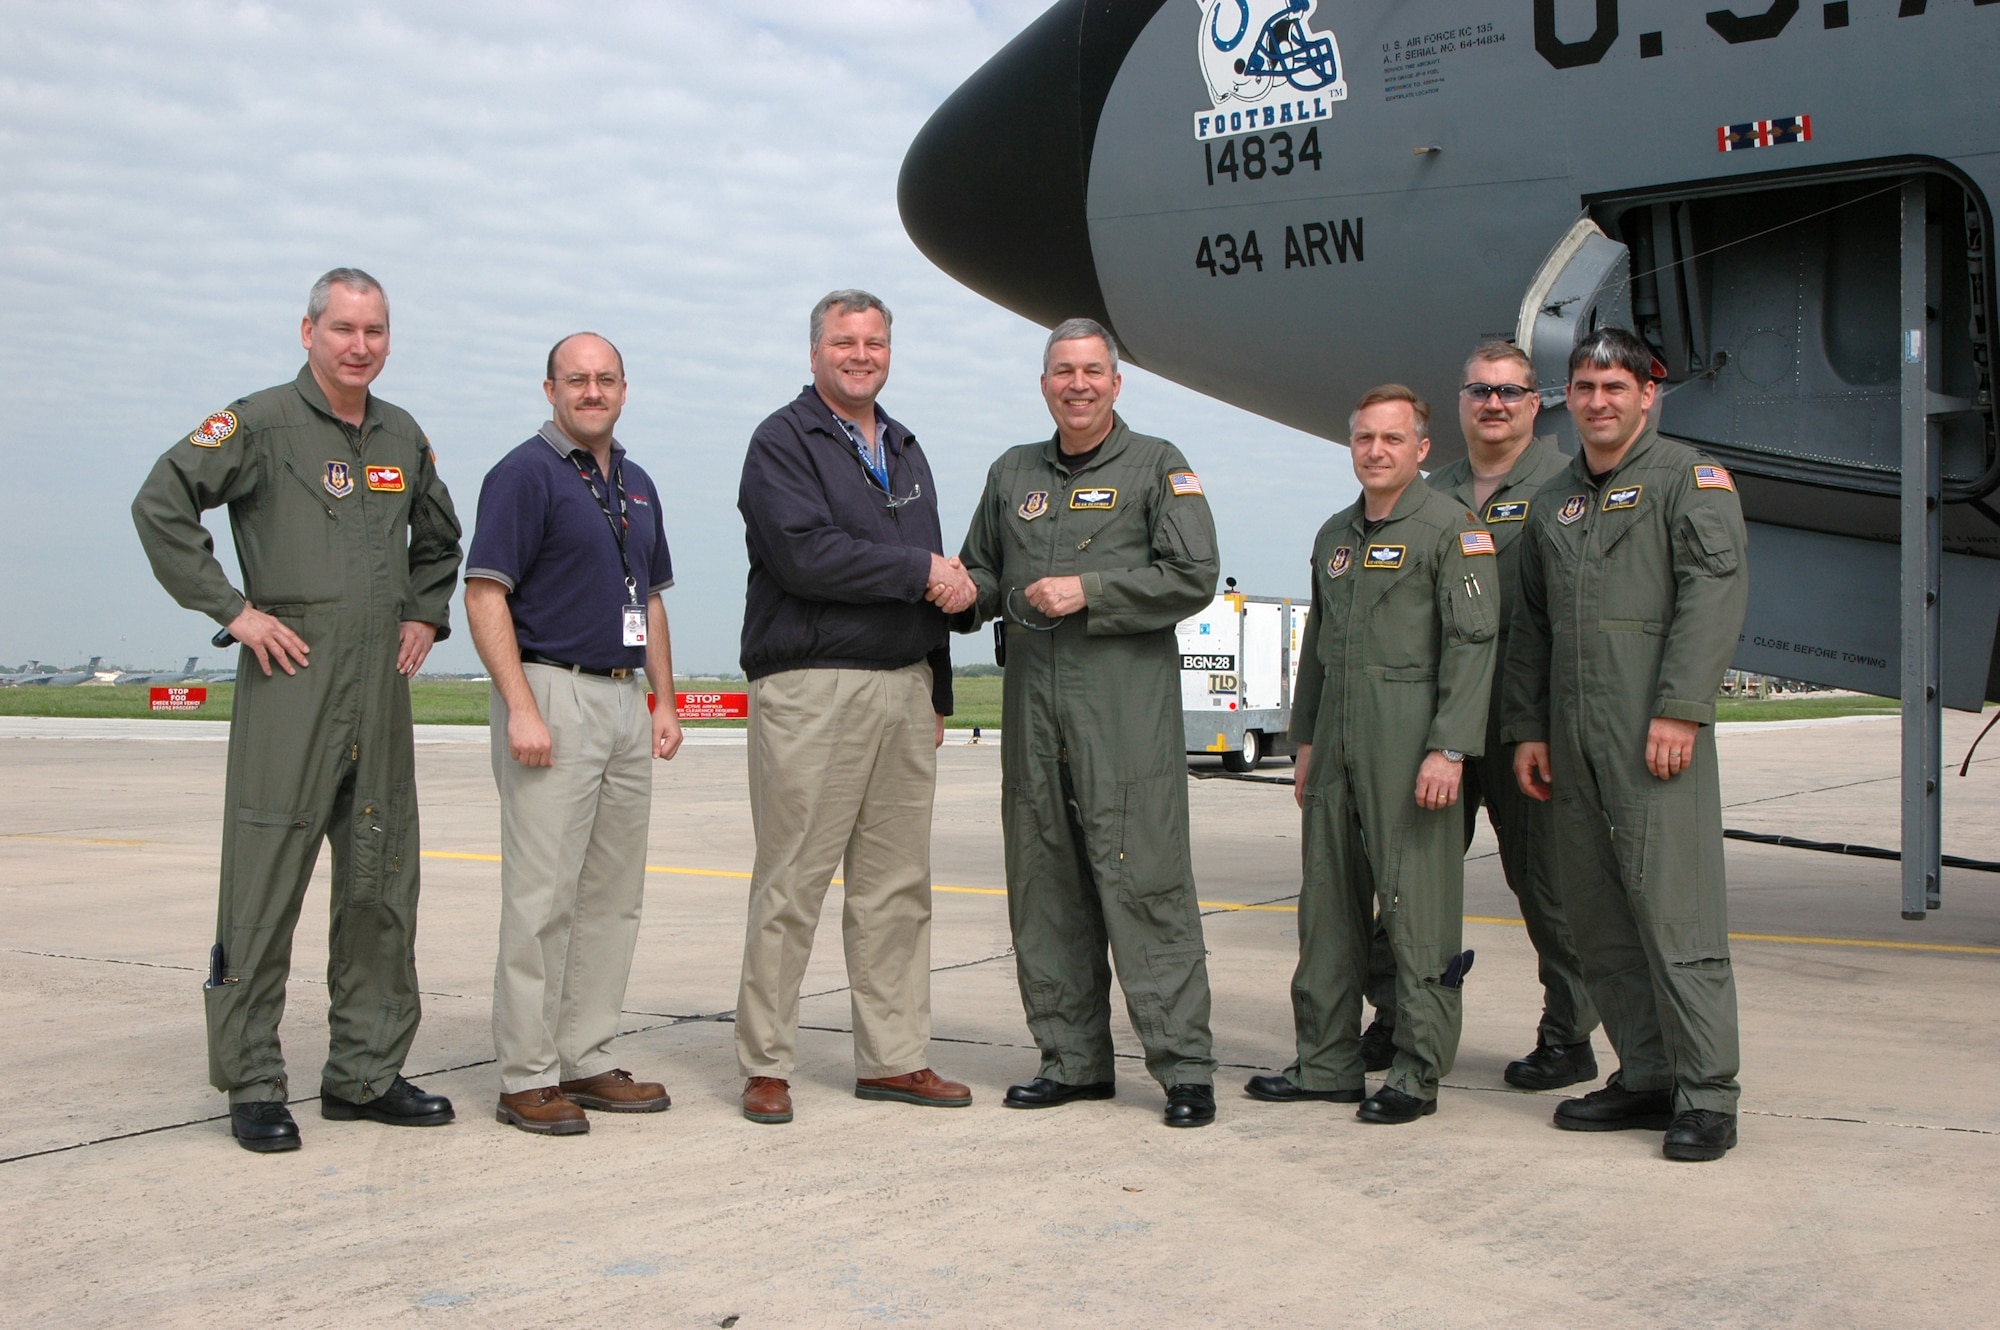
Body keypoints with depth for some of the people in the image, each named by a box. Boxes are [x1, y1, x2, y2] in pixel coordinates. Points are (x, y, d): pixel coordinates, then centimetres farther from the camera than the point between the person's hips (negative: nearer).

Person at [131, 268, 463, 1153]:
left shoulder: (403, 437, 15)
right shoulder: (260, 424, -4)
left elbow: (439, 538, 31)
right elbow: (160, 507, -11)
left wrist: (425, 616, 16)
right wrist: (233, 610, -13)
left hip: (382, 692, 6)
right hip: (288, 688, -6)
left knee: (381, 889, 9)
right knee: (264, 891, -3)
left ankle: (365, 1073, 19)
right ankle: (252, 1087, 6)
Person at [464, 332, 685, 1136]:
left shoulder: (637, 485, 17)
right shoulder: (525, 474, -6)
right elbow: (484, 594, -12)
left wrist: (664, 701, 14)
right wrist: (521, 708, -19)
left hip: (625, 700, 8)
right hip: (554, 692, -8)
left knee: (614, 895, 9)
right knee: (541, 896, -7)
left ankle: (587, 1061, 17)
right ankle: (527, 1077, 0)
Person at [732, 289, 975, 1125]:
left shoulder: (905, 451, 21)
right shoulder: (782, 442, -2)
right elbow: (804, 555, -17)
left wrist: (937, 693, 18)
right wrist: (920, 570, -11)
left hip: (903, 689, 7)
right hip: (811, 688, -7)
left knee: (897, 886, 8)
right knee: (791, 884, -3)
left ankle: (892, 1057, 16)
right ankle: (766, 1064, 5)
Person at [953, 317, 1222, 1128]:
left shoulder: (1158, 468, 4)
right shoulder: (1012, 474, 20)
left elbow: (1193, 576, -6)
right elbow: (983, 571, 27)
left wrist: (1088, 593, -12)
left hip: (1127, 705, -5)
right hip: (1032, 703, 6)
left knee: (1144, 883, -9)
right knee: (1043, 886, 6)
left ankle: (1184, 1065, -4)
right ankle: (1072, 1058, 16)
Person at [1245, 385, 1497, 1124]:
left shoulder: (1451, 528, -4)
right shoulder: (1334, 535, 18)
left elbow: (1472, 643, -10)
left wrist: (1449, 748, -18)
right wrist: (1305, 741, 19)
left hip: (1409, 742, -7)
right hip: (1338, 741, 7)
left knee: (1417, 905, -5)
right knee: (1327, 902, 9)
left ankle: (1418, 1071, 3)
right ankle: (1326, 1061, 17)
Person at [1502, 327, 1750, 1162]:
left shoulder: (1689, 479, 3)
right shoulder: (1553, 504, 21)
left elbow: (1715, 593, -9)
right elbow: (1530, 628, 22)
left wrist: (1679, 709, -17)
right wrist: (1526, 730, 14)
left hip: (1654, 734, -6)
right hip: (1573, 738, 7)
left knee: (1672, 907, -9)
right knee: (1597, 915, 6)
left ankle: (1706, 1093, -3)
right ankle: (1646, 1077, 14)